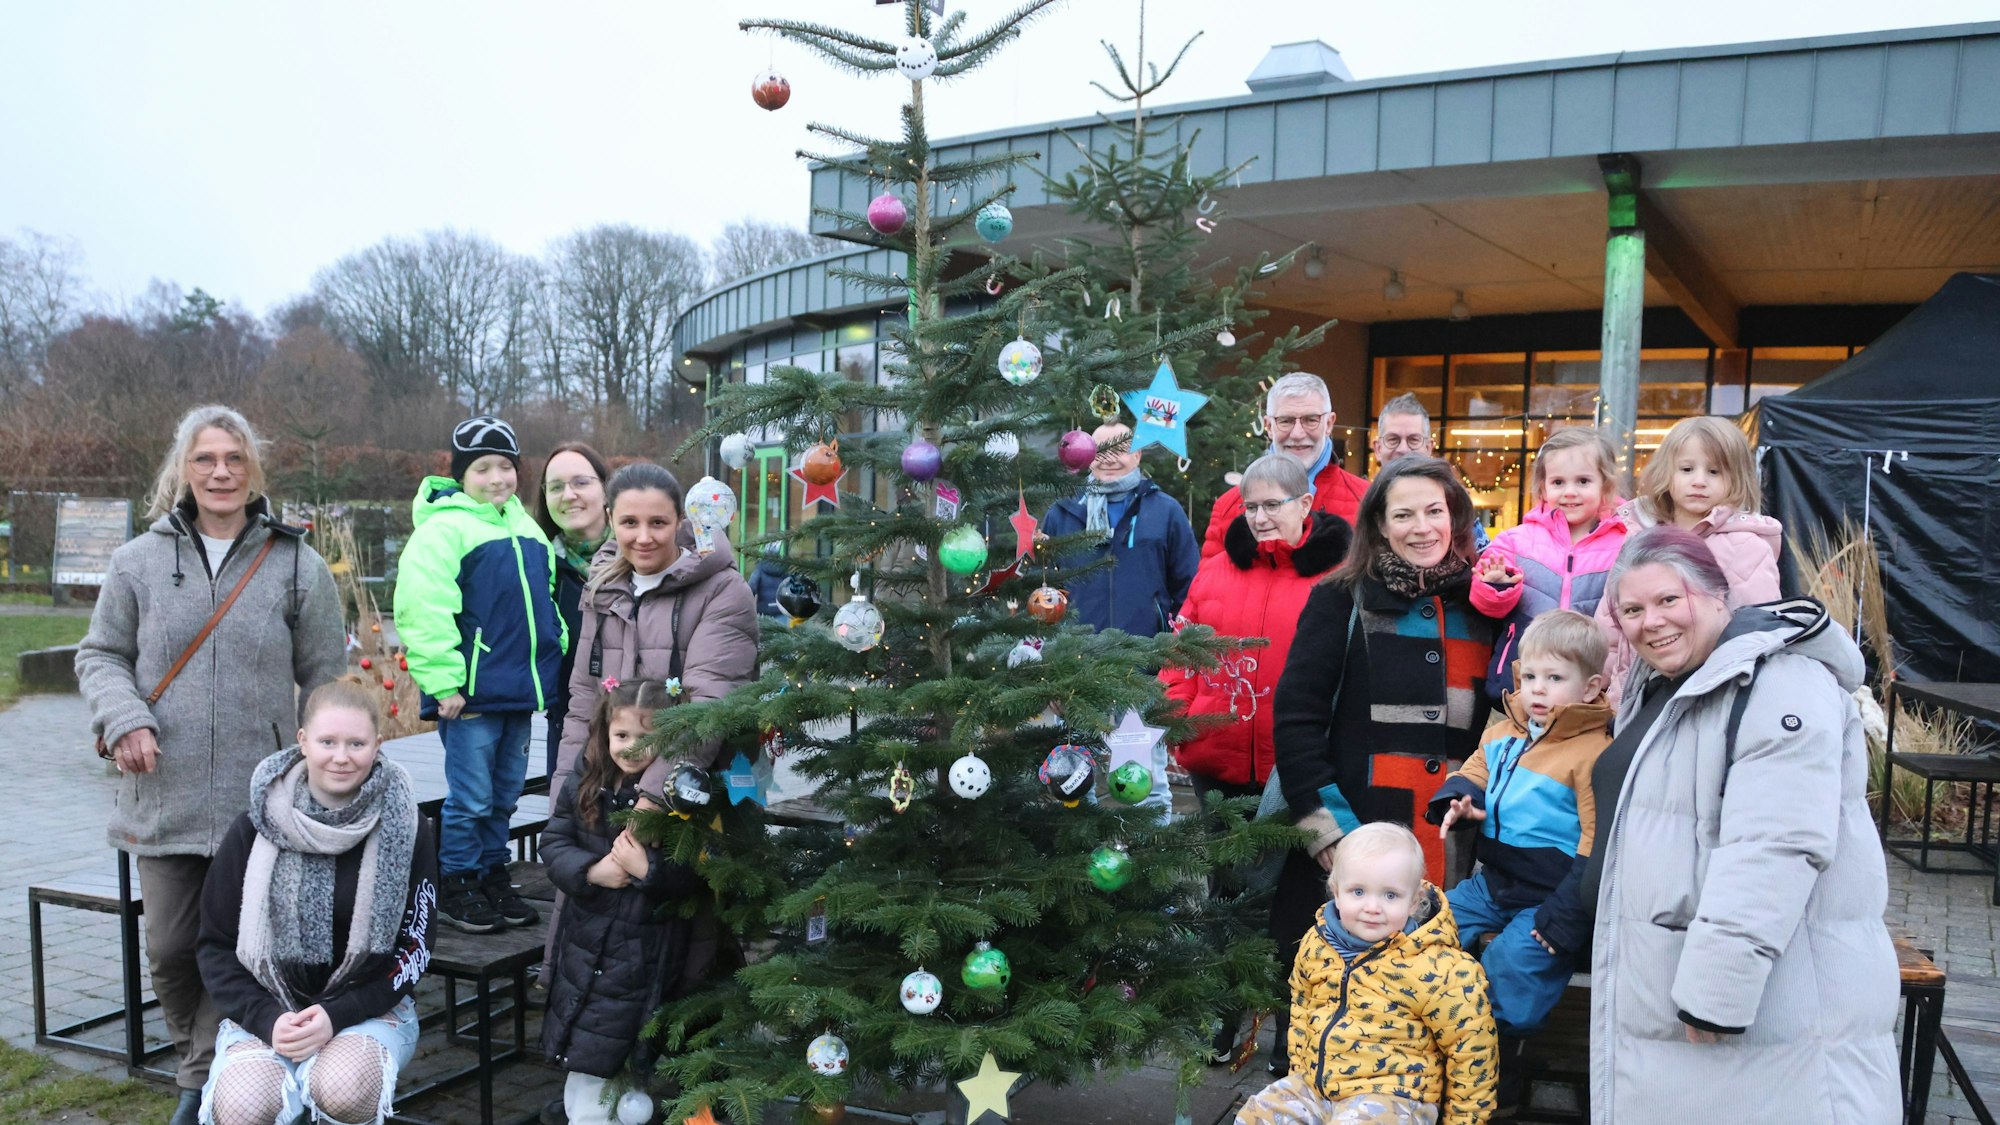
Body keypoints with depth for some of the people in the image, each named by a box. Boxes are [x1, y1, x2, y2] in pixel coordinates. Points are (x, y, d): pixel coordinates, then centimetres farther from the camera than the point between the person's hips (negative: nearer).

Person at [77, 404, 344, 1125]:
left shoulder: (296, 565, 0)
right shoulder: (140, 560, 4)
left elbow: (326, 681, 5)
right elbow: (99, 655, 12)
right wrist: (123, 718, -7)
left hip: (260, 799, -2)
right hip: (165, 796, 2)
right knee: (169, 948, 10)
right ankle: (197, 1064, 34)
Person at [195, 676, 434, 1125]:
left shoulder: (404, 829, -6)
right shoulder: (253, 829, -3)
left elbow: (414, 947, -3)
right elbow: (216, 946, 3)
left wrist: (336, 1015, -16)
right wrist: (266, 1019, -13)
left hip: (369, 1008, -1)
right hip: (264, 1011, 1)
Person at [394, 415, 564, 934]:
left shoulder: (524, 526, 14)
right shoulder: (443, 529, -10)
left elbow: (544, 602, 25)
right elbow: (423, 612, -18)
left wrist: (555, 654, 18)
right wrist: (444, 682, -19)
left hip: (519, 689, 7)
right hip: (471, 693, -7)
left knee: (503, 795, 16)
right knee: (470, 797, 1)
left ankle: (494, 879, 28)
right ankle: (457, 889, 16)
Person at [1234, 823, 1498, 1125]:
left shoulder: (1434, 967, -19)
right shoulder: (1316, 946, -1)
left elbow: (1470, 1045, -9)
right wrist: (1299, 1072, 20)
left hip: (1394, 1096, -6)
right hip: (1315, 1083, 6)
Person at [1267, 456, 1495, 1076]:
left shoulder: (1483, 606, 11)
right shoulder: (1342, 601, -1)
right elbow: (1295, 717, -6)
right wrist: (1327, 826, -12)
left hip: (1453, 839, 3)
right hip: (1350, 839, -3)